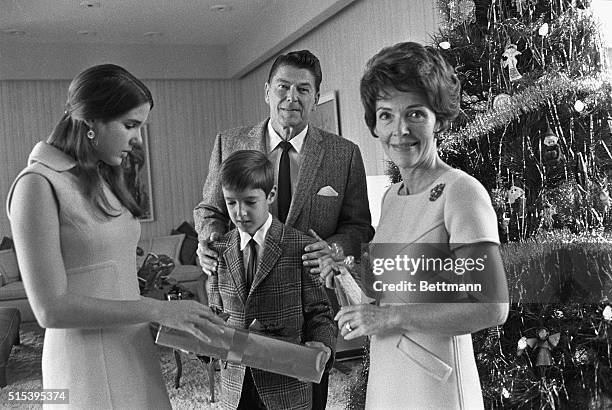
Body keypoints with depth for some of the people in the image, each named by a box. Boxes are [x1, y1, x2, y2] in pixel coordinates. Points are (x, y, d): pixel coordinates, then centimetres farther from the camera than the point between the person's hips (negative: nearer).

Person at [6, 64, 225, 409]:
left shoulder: (103, 181, 10)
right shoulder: (38, 185, -13)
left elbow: (113, 274, 9)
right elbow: (52, 308, -18)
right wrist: (157, 309, -19)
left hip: (133, 353, 7)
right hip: (89, 366, -7)